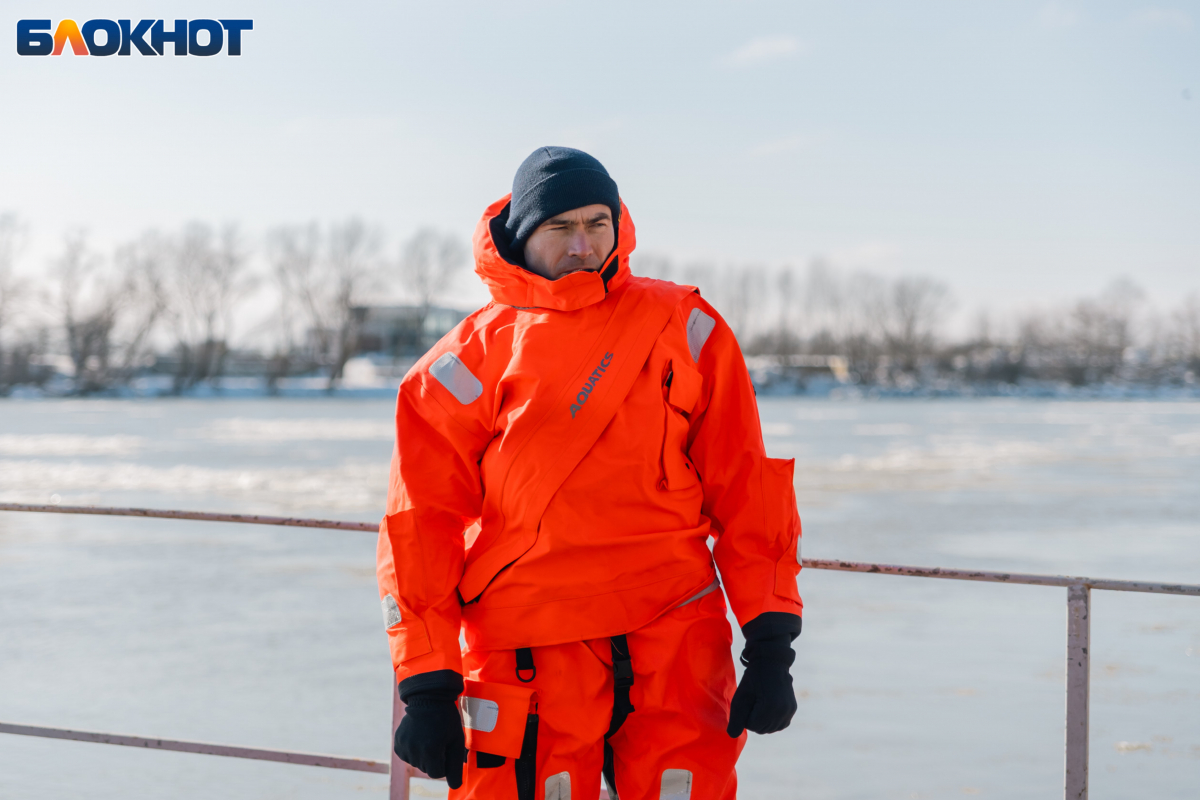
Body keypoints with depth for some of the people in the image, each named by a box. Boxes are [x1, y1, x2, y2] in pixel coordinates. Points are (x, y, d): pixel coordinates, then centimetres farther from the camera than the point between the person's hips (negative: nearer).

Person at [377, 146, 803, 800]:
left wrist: (771, 642, 0)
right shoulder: (468, 362, 3)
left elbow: (745, 488, 6)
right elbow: (418, 525, 3)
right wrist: (428, 688, -3)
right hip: (528, 658, 0)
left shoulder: (685, 330, 6)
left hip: (675, 645, 1)